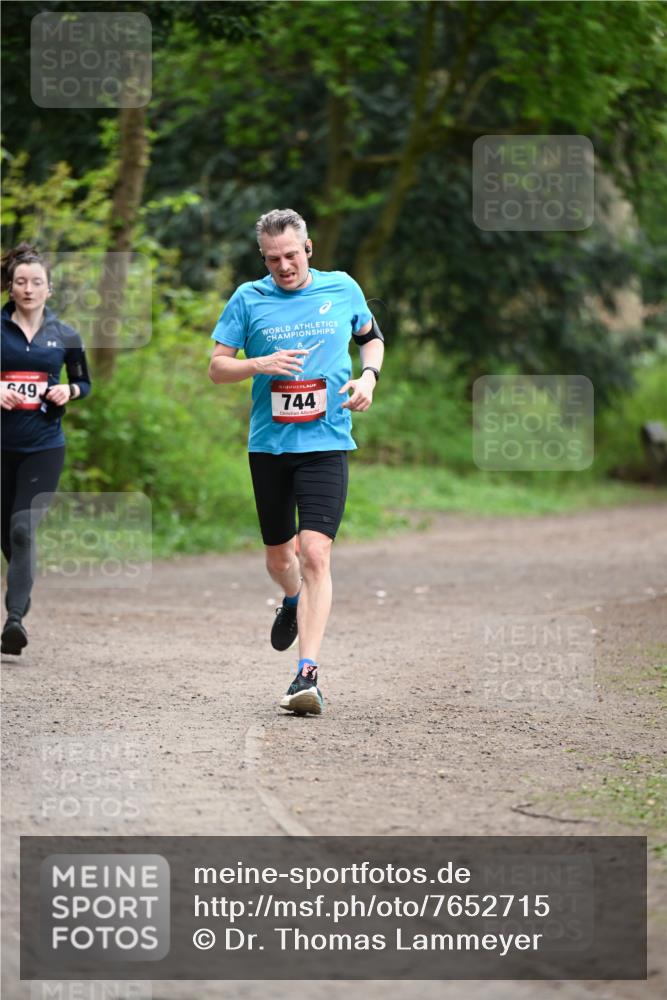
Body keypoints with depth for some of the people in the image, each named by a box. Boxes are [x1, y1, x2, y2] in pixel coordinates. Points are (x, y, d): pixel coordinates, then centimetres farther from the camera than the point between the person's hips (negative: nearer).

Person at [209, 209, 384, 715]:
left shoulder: (343, 289, 4)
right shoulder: (248, 299, 2)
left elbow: (372, 335, 22)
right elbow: (217, 367, 5)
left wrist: (368, 376, 2)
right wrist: (259, 364, -15)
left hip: (326, 442, -2)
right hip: (268, 444, 2)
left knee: (315, 553, -17)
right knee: (279, 556, 15)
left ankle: (308, 674, -20)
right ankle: (293, 602, 52)